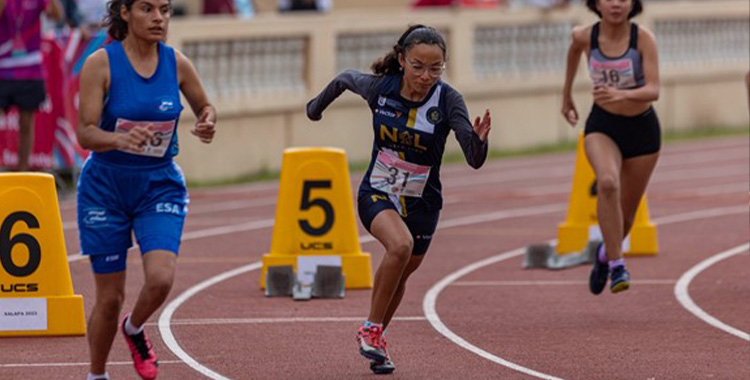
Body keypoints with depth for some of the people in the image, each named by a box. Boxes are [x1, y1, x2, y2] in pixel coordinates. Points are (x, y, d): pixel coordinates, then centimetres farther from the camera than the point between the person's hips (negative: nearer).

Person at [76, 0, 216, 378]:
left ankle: (134, 329, 13)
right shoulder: (101, 63, -13)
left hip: (160, 186, 2)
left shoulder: (176, 63, -3)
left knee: (161, 278, -20)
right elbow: (85, 133, -17)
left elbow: (203, 106, 15)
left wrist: (207, 122, -9)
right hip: (106, 187, -2)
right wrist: (120, 139, -38)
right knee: (110, 296, 2)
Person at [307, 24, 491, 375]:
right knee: (400, 245, -30)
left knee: (399, 275, 18)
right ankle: (371, 328, -13)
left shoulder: (447, 100, -20)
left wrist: (478, 139, -49)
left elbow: (475, 160, -27)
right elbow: (345, 79, 8)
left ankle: (375, 340, 44)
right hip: (377, 194, -1)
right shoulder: (379, 88, -16)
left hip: (422, 203, 2)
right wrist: (318, 105, 25)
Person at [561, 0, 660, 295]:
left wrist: (622, 94, -44)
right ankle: (617, 266, -27)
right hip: (602, 127, 0)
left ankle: (606, 253, 46)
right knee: (608, 183, -33)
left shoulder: (643, 38, -19)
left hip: (642, 129, 0)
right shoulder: (585, 36, -11)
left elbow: (653, 91, -25)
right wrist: (567, 94, 23)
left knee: (625, 215, 11)